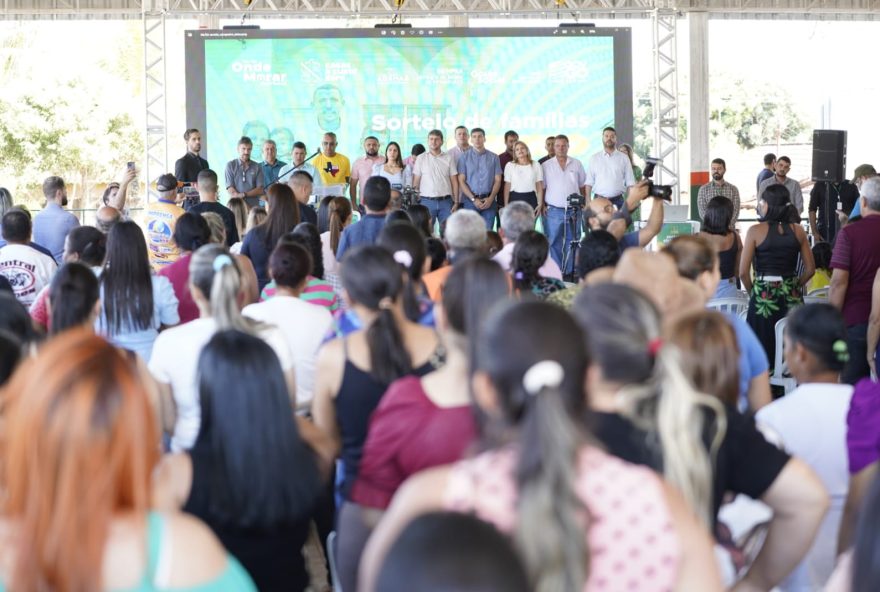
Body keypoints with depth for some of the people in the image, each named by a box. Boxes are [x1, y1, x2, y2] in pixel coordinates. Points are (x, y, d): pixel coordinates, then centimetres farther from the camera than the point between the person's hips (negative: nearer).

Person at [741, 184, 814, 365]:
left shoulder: (755, 231, -7)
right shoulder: (797, 231, 3)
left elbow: (743, 272, -9)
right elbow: (810, 269, 6)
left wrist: (752, 292, 6)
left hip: (763, 296, -3)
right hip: (792, 297, 3)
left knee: (764, 349, 4)